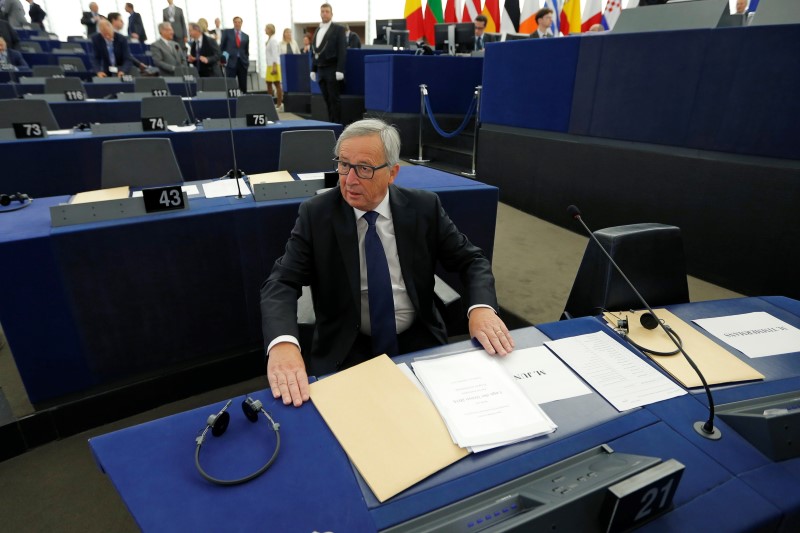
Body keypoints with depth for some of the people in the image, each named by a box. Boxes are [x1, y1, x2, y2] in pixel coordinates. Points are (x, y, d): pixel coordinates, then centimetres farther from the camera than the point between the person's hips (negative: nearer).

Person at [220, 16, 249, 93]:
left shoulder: (246, 36, 14)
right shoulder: (227, 32, 7)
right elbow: (221, 46, 8)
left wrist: (247, 61, 6)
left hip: (242, 63, 2)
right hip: (231, 62, -2)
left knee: (243, 86, 2)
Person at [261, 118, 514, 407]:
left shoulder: (424, 207, -3)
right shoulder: (315, 214, -6)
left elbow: (472, 260, 1)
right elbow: (281, 282, -12)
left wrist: (482, 308, -21)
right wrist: (282, 343, -33)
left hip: (419, 342, 2)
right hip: (345, 350, -1)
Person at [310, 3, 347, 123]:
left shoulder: (338, 29, -1)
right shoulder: (318, 30, 18)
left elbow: (342, 50, -9)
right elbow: (314, 51, 18)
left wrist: (340, 70, -18)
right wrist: (313, 69, 11)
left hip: (332, 70, -6)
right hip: (320, 70, 6)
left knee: (334, 98, -6)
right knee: (327, 99, 7)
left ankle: (337, 124, -2)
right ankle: (331, 123, 12)